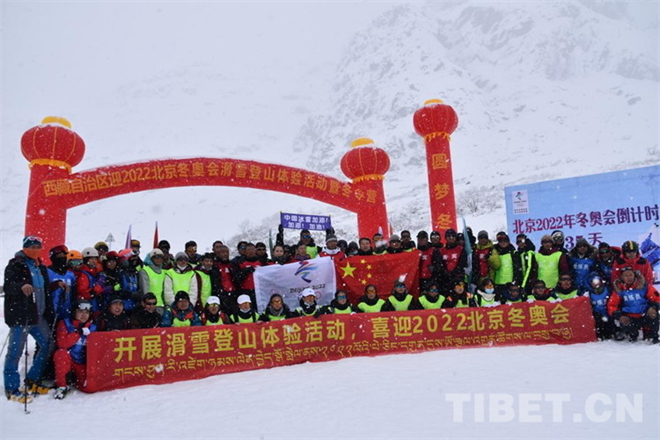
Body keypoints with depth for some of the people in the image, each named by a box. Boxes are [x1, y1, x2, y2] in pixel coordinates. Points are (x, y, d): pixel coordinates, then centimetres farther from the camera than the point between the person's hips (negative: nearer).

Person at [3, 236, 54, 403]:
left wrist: (50, 314, 18)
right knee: (15, 351, -5)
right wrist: (21, 286, -41)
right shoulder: (15, 265, -4)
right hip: (20, 315, -7)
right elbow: (8, 286, -19)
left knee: (47, 345, 11)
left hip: (38, 315, 8)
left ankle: (32, 381, 23)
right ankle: (12, 389, 5)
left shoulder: (41, 267, 17)